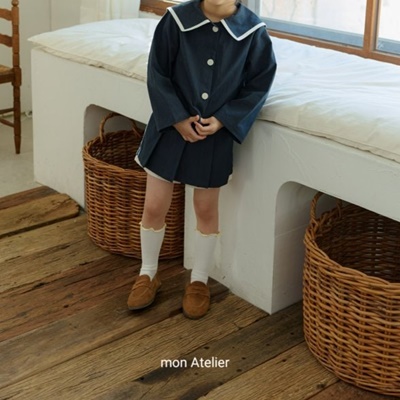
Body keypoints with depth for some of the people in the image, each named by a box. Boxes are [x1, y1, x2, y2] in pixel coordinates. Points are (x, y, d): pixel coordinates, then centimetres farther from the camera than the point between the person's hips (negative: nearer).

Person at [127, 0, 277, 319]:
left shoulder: (253, 31, -11)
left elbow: (259, 86, -4)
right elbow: (157, 74, -5)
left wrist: (222, 120, -14)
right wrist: (178, 118, -13)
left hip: (216, 134, 0)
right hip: (171, 127, 0)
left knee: (206, 210, 11)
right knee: (154, 206, 7)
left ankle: (199, 281, 31)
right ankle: (148, 274, 30)